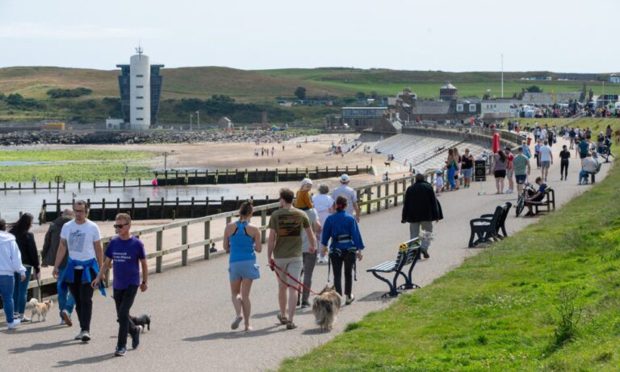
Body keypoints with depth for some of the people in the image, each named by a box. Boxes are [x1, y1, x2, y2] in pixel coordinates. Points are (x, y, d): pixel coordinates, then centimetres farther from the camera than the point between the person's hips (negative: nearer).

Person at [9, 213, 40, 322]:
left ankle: (15, 313, 19)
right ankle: (21, 315, 0)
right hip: (25, 264, -6)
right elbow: (33, 252, -10)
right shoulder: (28, 235, -12)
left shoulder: (11, 233, 4)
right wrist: (37, 268, -4)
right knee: (23, 290, -1)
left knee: (15, 289, 14)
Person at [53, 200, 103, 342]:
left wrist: (101, 269, 1)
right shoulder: (67, 227, 4)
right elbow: (62, 247, 9)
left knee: (86, 299, -11)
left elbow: (98, 249, 2)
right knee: (78, 300, 7)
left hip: (88, 266, -4)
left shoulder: (93, 227, -3)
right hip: (72, 266, 4)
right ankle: (83, 328, 16)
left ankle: (86, 330, -12)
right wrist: (56, 266, 5)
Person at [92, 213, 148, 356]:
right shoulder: (114, 243, 2)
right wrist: (99, 277, -1)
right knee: (121, 316, 12)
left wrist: (145, 282, 6)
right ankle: (135, 330, 42)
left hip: (132, 284, -5)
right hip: (117, 285, 5)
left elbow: (143, 263, 2)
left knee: (123, 313, -15)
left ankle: (121, 346, -7)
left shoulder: (136, 244, -9)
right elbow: (107, 262, 10)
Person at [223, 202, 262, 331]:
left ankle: (238, 314, -11)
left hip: (234, 262, 1)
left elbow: (225, 247, 3)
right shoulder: (254, 229, -6)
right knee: (245, 294, 6)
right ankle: (247, 324, 7)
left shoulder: (229, 227, -1)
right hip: (249, 262, -1)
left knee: (235, 293, 15)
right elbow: (259, 249, -2)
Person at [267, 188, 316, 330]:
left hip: (280, 256, 0)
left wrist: (269, 257, -1)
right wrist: (313, 246, 29)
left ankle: (283, 315, 32)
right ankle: (290, 320, -8)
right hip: (296, 256, 0)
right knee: (293, 288, -1)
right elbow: (310, 233, 9)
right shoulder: (301, 214, -1)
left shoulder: (275, 215, -5)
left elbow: (271, 238, -8)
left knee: (282, 287, 17)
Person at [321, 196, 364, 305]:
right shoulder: (350, 219, -7)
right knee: (348, 273, 17)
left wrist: (324, 245, 24)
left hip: (335, 249, 0)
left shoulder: (330, 219, -3)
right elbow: (356, 234, -7)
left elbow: (326, 233, 7)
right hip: (349, 248, 0)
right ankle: (348, 296, 25)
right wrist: (359, 250, -3)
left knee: (337, 274, 3)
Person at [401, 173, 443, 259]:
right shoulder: (428, 187, -2)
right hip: (426, 216, -2)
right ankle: (424, 247, -10)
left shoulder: (410, 189, 4)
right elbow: (434, 202, -3)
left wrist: (404, 217, 11)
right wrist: (436, 216, 2)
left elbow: (406, 204, 6)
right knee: (428, 231, 10)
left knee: (414, 233, 8)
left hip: (413, 216, 2)